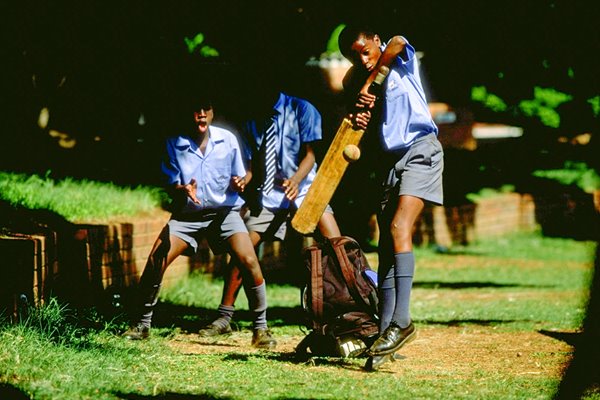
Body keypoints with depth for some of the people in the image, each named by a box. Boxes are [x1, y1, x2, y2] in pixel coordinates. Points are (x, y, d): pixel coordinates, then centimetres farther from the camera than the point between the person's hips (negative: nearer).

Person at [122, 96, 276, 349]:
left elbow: (238, 178, 6)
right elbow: (171, 183, -2)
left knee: (249, 262, -21)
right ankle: (142, 324, 0)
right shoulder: (175, 143, -3)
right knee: (156, 260, -16)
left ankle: (260, 328, -8)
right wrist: (183, 190, -25)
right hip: (188, 214, 1)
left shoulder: (227, 139, -1)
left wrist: (239, 184, -18)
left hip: (224, 211, 0)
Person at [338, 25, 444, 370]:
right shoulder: (358, 83, 17)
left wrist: (368, 83, -14)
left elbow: (397, 43, -21)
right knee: (386, 249, 2)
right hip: (391, 159, 7)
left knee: (399, 227, -25)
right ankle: (384, 332, 3)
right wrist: (360, 119, -12)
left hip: (420, 149, -7)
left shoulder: (400, 58, 3)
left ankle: (402, 320, -33)